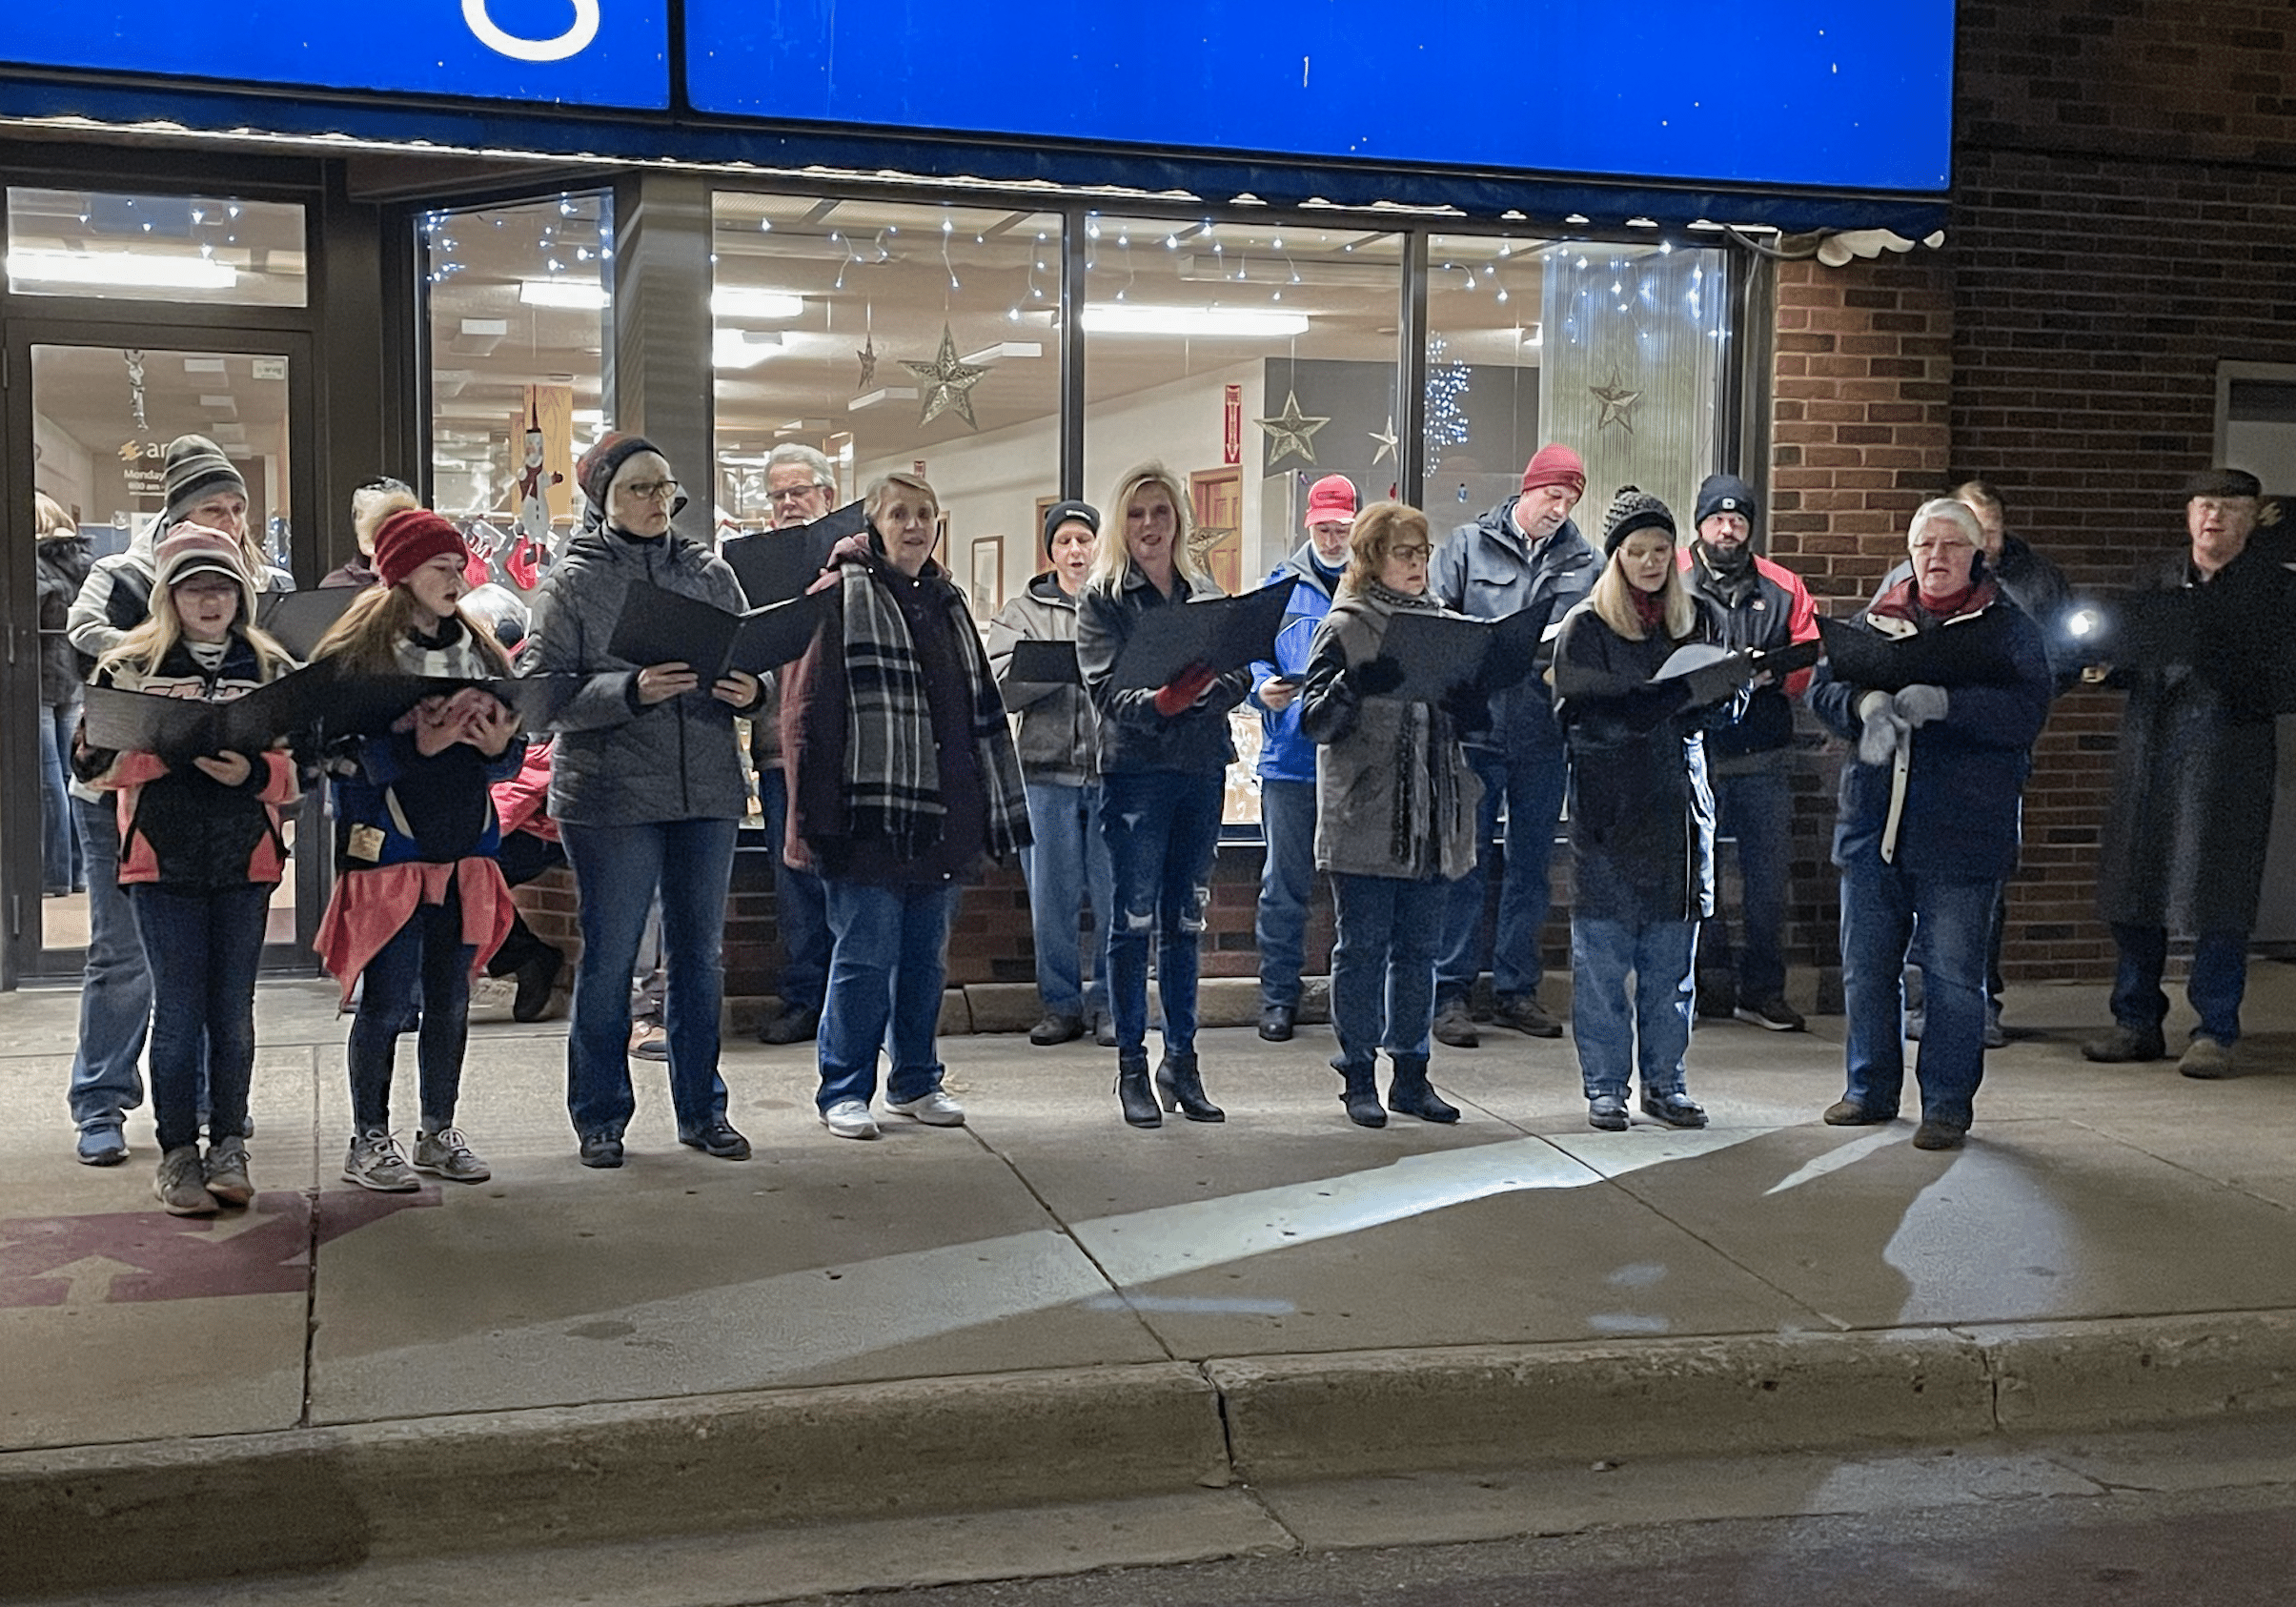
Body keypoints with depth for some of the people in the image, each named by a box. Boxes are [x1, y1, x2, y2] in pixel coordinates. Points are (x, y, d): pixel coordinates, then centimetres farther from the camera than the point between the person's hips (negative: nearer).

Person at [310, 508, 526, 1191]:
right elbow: (346, 750, -13)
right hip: (388, 848, -5)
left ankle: (438, 1132, 23)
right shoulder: (358, 652, -6)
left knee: (451, 999, 10)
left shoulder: (478, 647, 11)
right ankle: (369, 1142, 11)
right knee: (386, 1001, -2)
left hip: (464, 847, 5)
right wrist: (421, 744, -25)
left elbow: (511, 748, 14)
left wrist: (497, 744, -8)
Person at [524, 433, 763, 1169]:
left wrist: (749, 692, -10)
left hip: (708, 791, 4)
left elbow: (749, 668, 13)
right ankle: (600, 1118, 17)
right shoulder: (573, 579, -1)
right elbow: (542, 689, -9)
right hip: (610, 796, -4)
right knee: (608, 958, 3)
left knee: (701, 955, 11)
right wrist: (629, 691, -22)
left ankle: (702, 1109, 23)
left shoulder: (710, 573, 10)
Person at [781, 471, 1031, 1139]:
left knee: (926, 956, 13)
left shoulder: (949, 605, 18)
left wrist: (996, 810, 17)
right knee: (865, 956, -3)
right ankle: (844, 1092, 9)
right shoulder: (841, 598, -3)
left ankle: (916, 1082, 24)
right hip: (870, 817, -6)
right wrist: (816, 814, -16)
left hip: (942, 820, 6)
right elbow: (806, 709, -9)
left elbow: (983, 712, 21)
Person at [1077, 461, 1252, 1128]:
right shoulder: (1102, 598, -1)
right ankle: (1132, 1066, 6)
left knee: (1186, 919, 10)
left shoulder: (1206, 591, 13)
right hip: (1135, 770, -4)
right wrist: (1157, 703, -30)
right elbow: (1104, 690, -12)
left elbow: (1240, 675, 4)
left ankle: (1182, 1059, 19)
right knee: (1134, 920, -2)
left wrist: (1199, 691, -17)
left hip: (1202, 766, 4)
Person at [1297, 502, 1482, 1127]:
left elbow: (1471, 712, 19)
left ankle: (1411, 1075, 19)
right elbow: (1315, 721, -9)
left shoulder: (1444, 624, 14)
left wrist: (1474, 705, -4)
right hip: (1365, 817, -5)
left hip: (1433, 818, 5)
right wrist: (1353, 686, -27)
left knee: (1419, 946, 10)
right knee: (1363, 946, 1)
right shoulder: (1344, 627, -2)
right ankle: (1358, 1078, 9)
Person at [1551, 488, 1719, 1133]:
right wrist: (1676, 696, -21)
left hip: (1679, 807, 4)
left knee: (1672, 958, 8)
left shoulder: (1697, 619, 11)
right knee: (1602, 956, 1)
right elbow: (1591, 724, -14)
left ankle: (1664, 1081, 19)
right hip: (1608, 811, -4)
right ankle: (1605, 1086, 11)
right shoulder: (1585, 628, -3)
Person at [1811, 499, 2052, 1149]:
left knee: (1954, 974, 0)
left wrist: (1943, 702, -24)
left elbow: (2027, 711, -12)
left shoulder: (2008, 627, 2)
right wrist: (1864, 703, -16)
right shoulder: (1875, 621, 13)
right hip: (1873, 821, 4)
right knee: (1866, 966, 11)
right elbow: (1823, 689, 5)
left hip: (1962, 831, -4)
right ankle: (1872, 1089, 26)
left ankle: (1947, 1102, 10)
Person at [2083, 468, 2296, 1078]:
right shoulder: (2160, 579, 15)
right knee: (2134, 884, 6)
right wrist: (2103, 665, -6)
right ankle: (2136, 1023, 17)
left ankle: (2215, 1032, 6)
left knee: (2215, 891, -4)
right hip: (2148, 747, 4)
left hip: (2227, 748, -4)